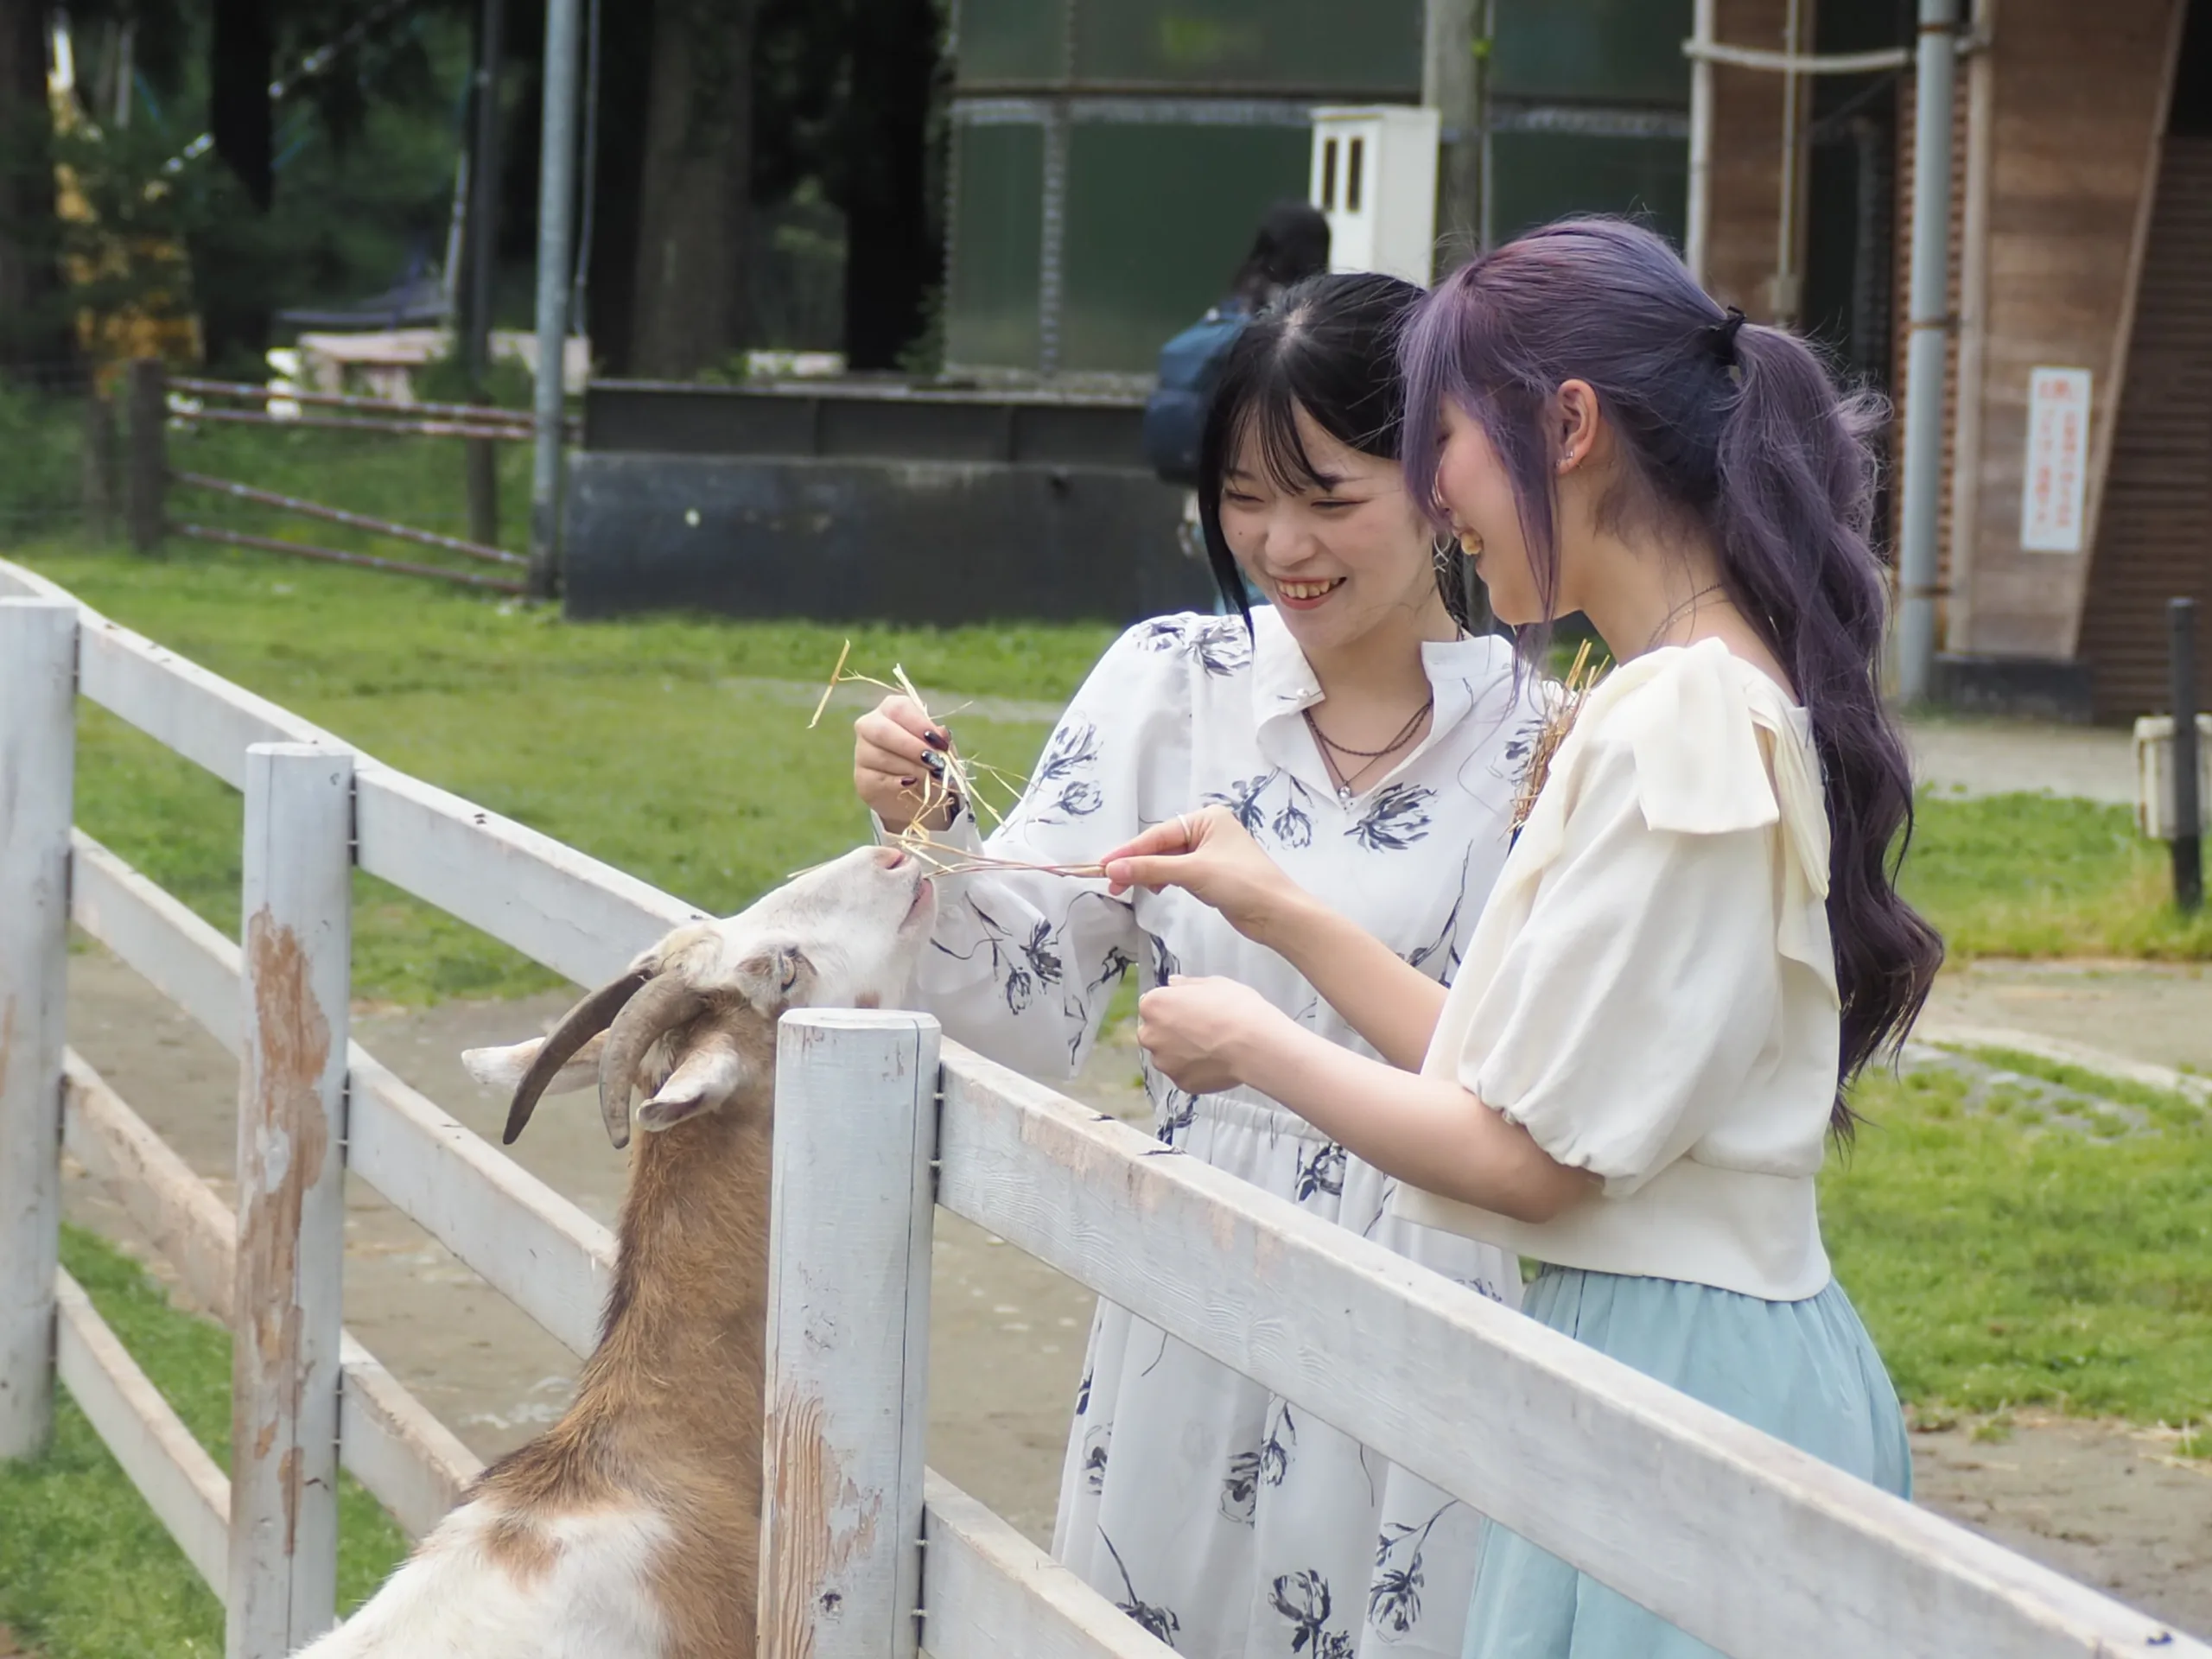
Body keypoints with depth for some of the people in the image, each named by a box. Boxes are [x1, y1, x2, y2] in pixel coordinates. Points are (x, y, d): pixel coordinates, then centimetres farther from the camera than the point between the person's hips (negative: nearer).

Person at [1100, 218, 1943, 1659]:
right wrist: (1282, 913, 15)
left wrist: (1256, 1047, -3)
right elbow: (1522, 1069, 12)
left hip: (1675, 1365, -10)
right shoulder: (1727, 697, 12)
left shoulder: (1674, 728, -19)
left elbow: (1527, 1156, -17)